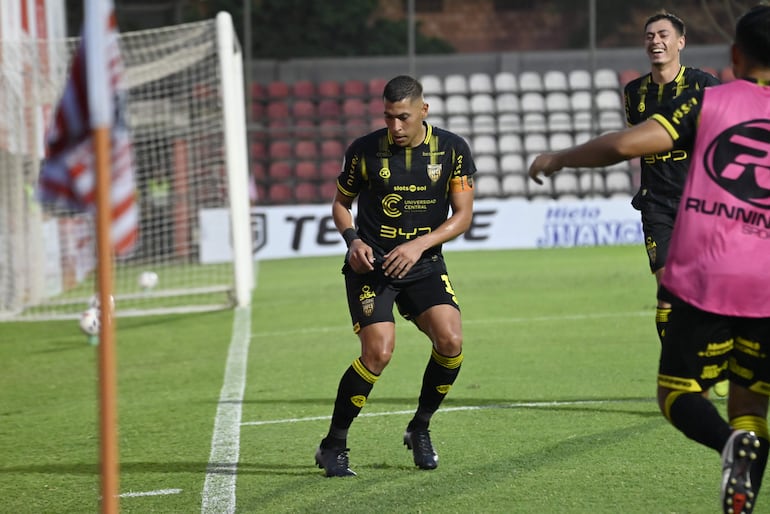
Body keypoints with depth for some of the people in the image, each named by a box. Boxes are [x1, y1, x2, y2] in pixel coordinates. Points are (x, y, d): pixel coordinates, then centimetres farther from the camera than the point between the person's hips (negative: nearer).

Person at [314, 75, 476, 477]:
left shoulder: (453, 150, -3)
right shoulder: (364, 151, -5)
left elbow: (463, 214, -2)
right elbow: (341, 202, 10)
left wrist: (420, 245, -17)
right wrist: (353, 240, -10)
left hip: (424, 263, 2)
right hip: (371, 264, -2)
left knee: (451, 342, -18)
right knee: (379, 352, -19)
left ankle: (419, 428, 8)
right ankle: (332, 447, -3)